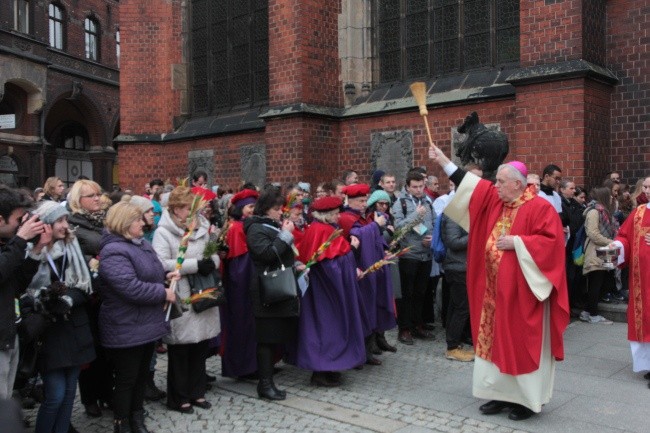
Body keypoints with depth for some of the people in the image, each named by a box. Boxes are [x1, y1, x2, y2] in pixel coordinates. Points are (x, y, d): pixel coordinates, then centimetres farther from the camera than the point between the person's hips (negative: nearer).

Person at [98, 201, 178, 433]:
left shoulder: (142, 244, 10)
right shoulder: (114, 252, -22)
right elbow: (131, 288, -31)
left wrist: (166, 276, 4)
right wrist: (164, 293, -20)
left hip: (146, 324, 9)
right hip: (127, 329, -9)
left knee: (142, 376, 20)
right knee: (126, 379, 5)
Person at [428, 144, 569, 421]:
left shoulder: (540, 208, -12)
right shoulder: (494, 201, 8)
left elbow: (551, 242, -19)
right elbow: (471, 185, 12)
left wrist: (516, 242, -20)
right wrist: (443, 161, 9)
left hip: (522, 292, -7)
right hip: (495, 290, 7)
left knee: (522, 342, 1)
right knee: (496, 339, 11)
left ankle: (527, 399, 14)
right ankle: (503, 393, 23)